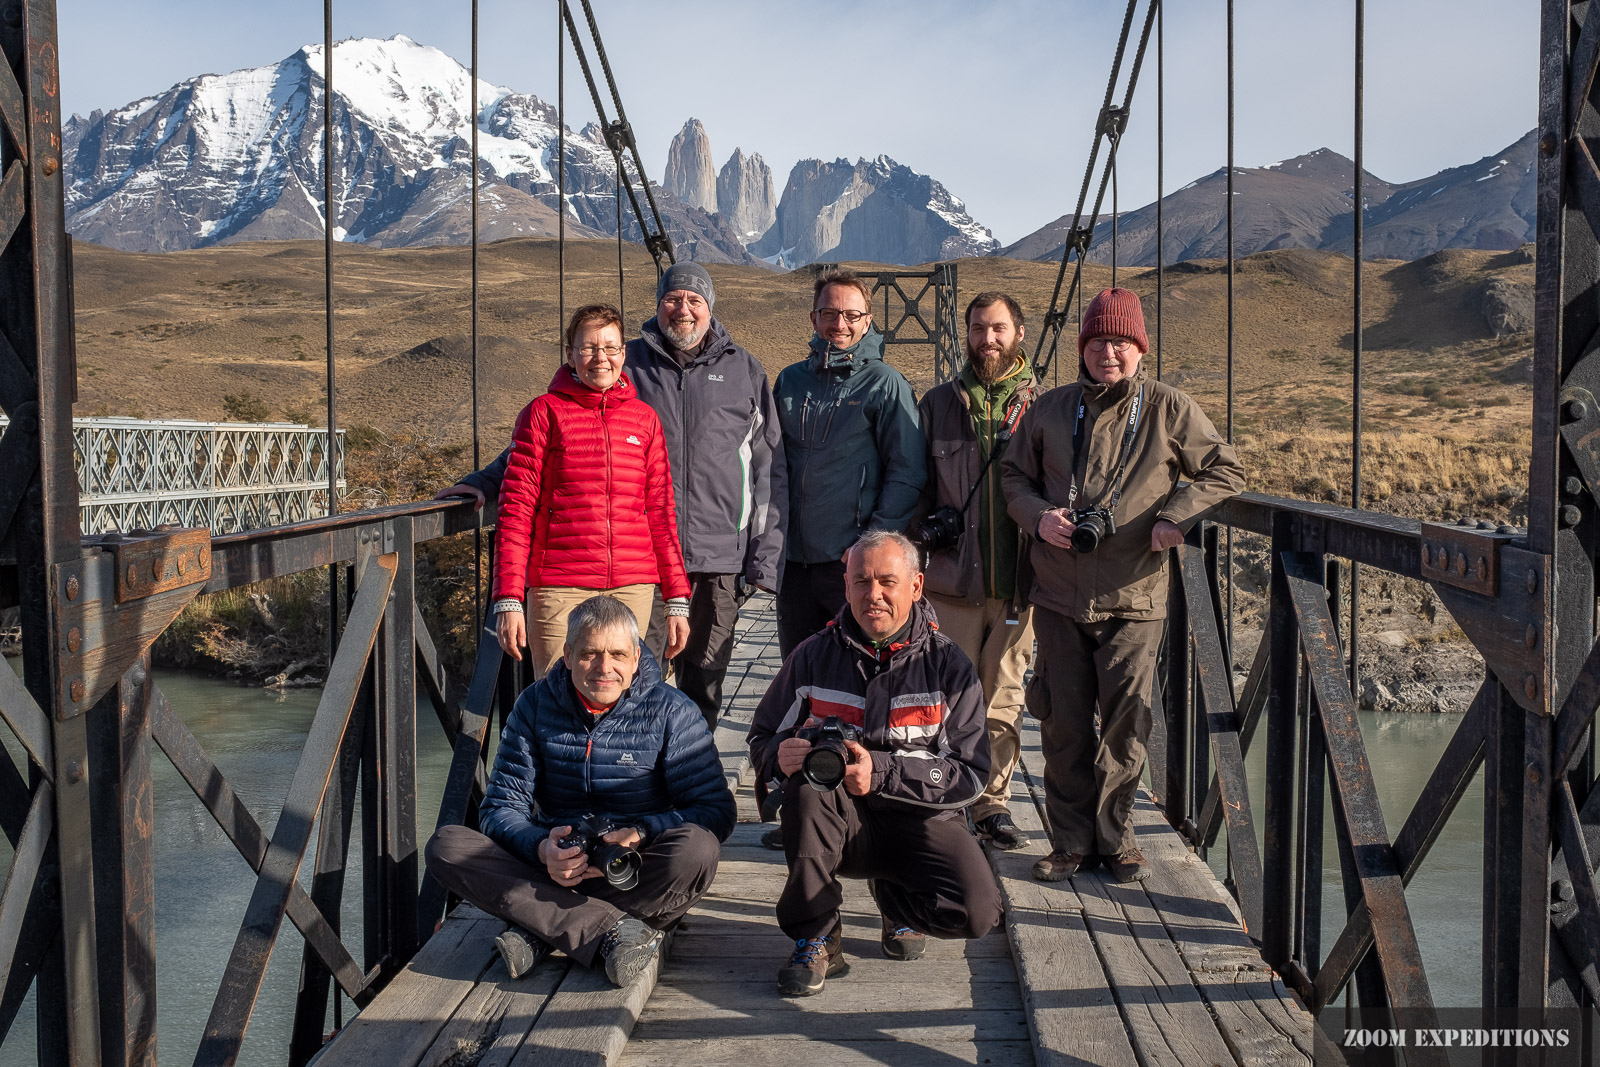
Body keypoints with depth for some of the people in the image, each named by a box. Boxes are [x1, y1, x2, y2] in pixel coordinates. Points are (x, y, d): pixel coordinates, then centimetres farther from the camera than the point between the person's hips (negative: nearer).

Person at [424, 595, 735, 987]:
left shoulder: (673, 712, -5)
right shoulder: (535, 705, 1)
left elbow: (717, 811, -11)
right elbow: (500, 807, 0)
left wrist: (641, 835, -28)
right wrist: (541, 848, -23)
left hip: (639, 876, -2)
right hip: (555, 865, 2)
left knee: (697, 848, -35)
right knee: (446, 847, -21)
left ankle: (540, 930, -25)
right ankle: (613, 931, -33)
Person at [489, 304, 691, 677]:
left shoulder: (644, 418, 12)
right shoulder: (545, 413, 3)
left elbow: (661, 512, 14)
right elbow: (516, 509, 1)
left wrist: (677, 600, 9)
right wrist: (508, 599, -7)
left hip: (633, 589, 3)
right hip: (559, 589, -3)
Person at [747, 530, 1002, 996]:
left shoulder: (948, 664, -3)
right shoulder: (813, 656, 1)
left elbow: (970, 774, -9)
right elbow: (763, 739, 8)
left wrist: (881, 770, -24)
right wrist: (781, 755, -18)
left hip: (921, 819, 0)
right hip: (840, 824, 0)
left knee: (977, 911, -26)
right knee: (809, 784, -33)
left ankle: (896, 898, 11)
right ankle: (816, 938, -15)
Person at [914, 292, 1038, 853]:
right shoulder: (938, 403, 10)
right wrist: (923, 530, 3)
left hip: (1018, 578, 0)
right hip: (951, 575, 0)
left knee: (1003, 697, 7)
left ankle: (993, 802, 19)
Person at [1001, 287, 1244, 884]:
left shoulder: (1170, 410, 2)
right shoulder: (1050, 410, 8)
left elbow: (1225, 470, 8)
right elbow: (1013, 474, 17)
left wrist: (1176, 517, -7)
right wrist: (1038, 516, -4)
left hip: (1134, 596, -2)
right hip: (1058, 595, 2)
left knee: (1126, 723, 2)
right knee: (1063, 723, 5)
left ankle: (1115, 836, 18)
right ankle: (1071, 840, 18)